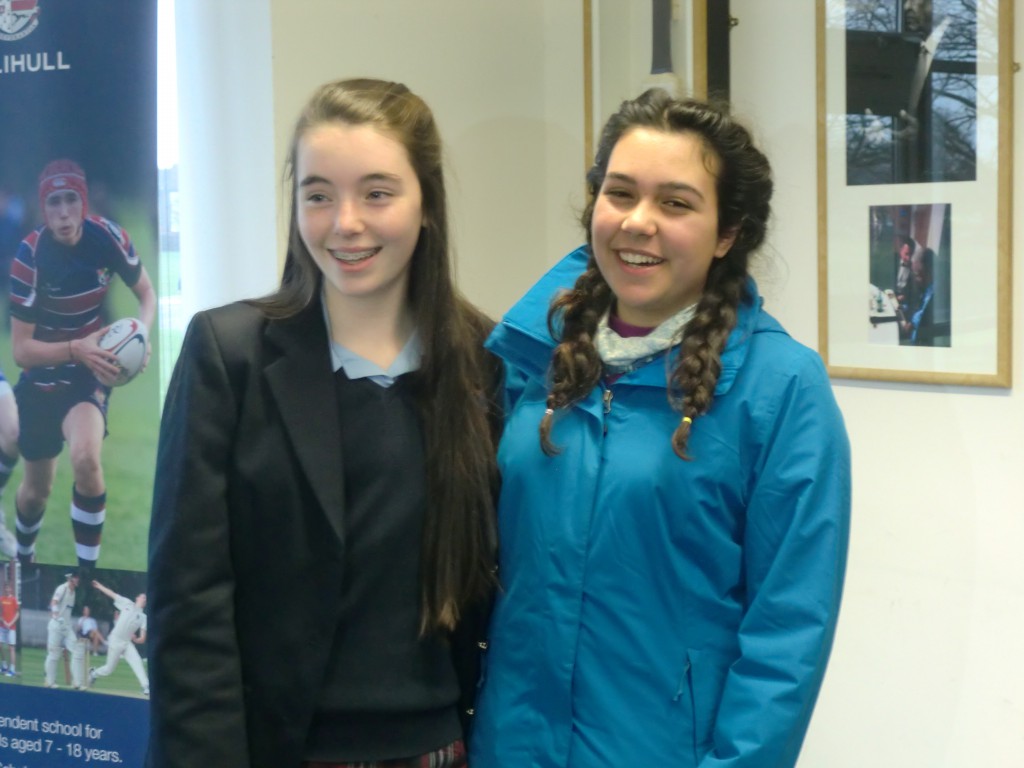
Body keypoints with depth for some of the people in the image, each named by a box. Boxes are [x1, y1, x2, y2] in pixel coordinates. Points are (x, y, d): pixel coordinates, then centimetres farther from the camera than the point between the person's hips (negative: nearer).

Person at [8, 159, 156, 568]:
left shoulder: (108, 236, -18)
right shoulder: (30, 256, -23)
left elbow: (147, 294, 0)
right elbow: (21, 349, -21)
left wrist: (140, 332, -22)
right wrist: (75, 349, -38)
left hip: (90, 368, 0)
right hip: (43, 374, 0)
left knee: (85, 459, -29)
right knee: (36, 488, 14)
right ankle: (22, 561, 47)